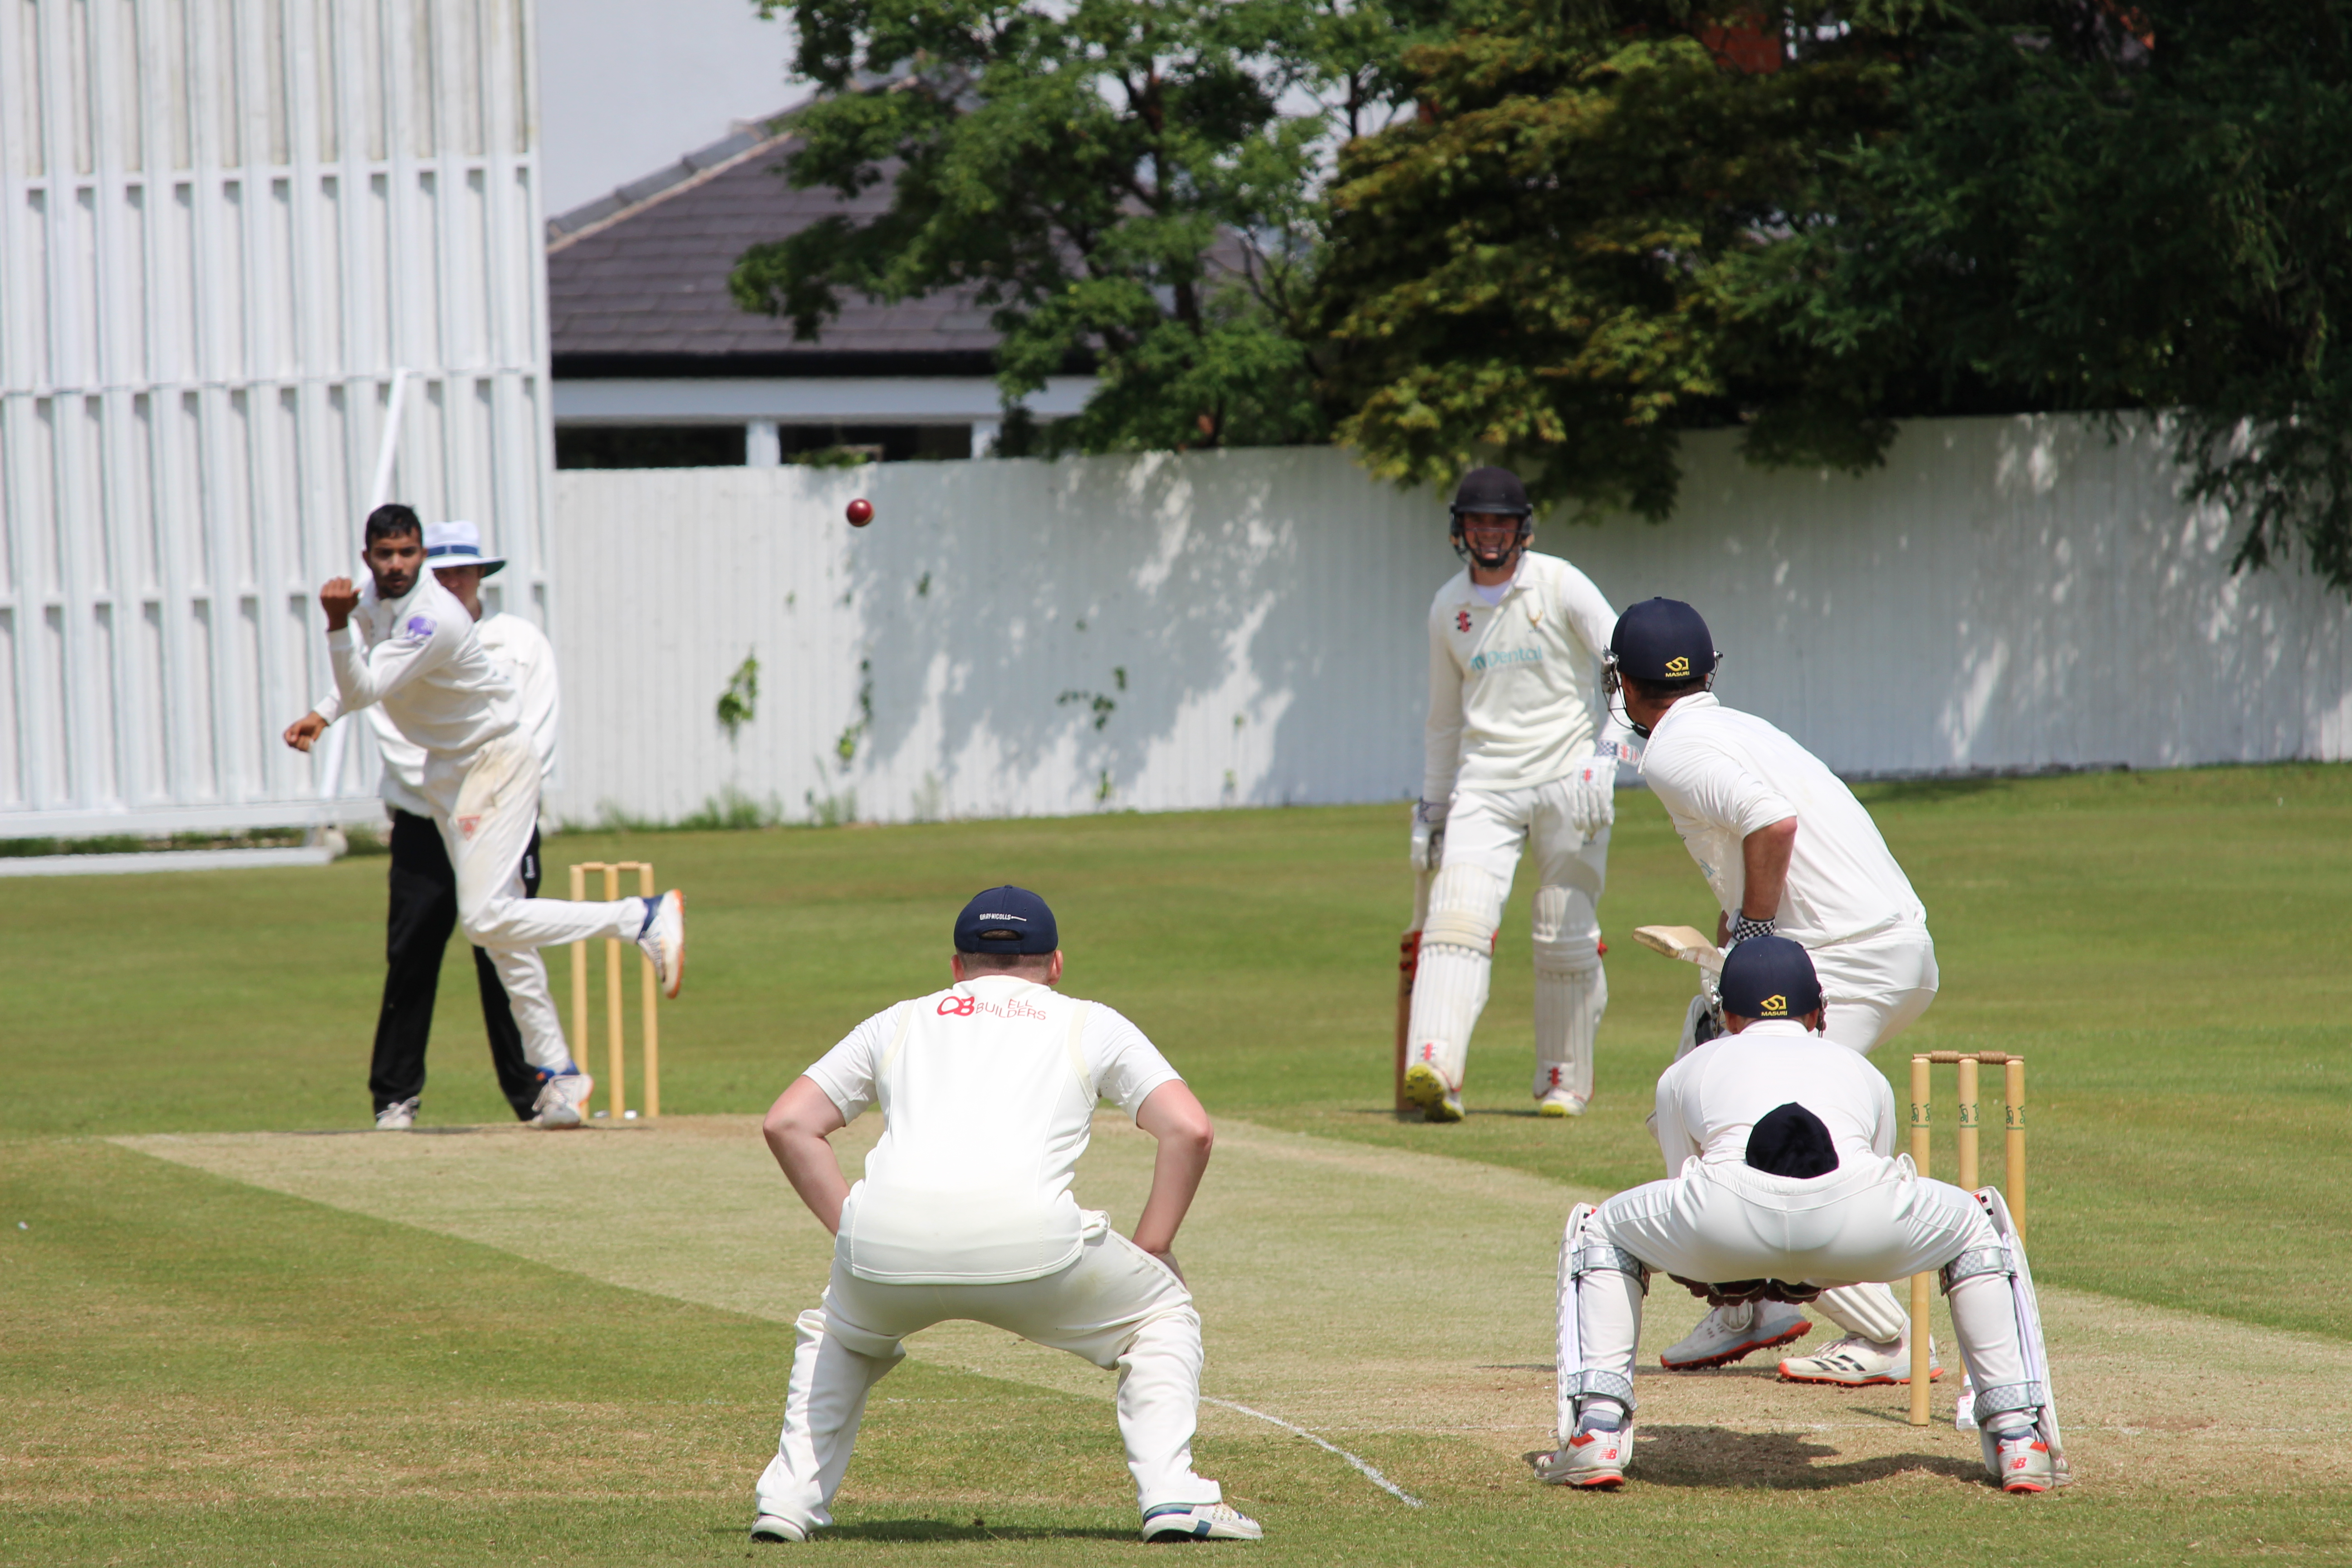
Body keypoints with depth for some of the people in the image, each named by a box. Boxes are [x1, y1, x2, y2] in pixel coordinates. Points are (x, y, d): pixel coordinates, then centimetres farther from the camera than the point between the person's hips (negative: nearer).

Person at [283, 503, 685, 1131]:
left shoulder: (434, 620, -26)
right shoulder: (373, 597, 2)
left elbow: (365, 689, -28)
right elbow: (359, 681, 20)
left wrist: (338, 624, -39)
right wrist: (323, 716, 7)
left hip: (497, 763, -9)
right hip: (447, 769, 9)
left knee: (487, 919, -21)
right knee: (497, 926, 8)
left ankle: (642, 917, -16)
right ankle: (559, 1073, 12)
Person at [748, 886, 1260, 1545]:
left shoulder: (902, 1021, 31)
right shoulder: (1092, 1024, 26)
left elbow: (788, 1123, 24)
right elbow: (1189, 1130, 13)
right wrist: (1150, 1252, 21)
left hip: (885, 1241, 2)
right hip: (1028, 1233, -2)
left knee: (840, 1333, 35)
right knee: (1161, 1311, 23)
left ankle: (790, 1499, 21)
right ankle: (1172, 1496, 7)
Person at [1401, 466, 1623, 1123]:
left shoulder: (1560, 586, -4)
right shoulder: (1448, 607, 11)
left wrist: (1608, 749, -23)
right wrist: (1431, 807, 18)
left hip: (1567, 774, -3)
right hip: (1484, 785, 3)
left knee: (1566, 939, 0)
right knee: (1458, 916, -16)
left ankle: (1565, 1082, 15)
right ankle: (1433, 1068, -31)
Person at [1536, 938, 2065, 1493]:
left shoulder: (1686, 1072, 38)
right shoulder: (1861, 1069, 41)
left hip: (1728, 1216, -1)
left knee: (1598, 1233, 30)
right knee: (1978, 1227, 33)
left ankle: (1596, 1430, 13)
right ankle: (2019, 1439, 23)